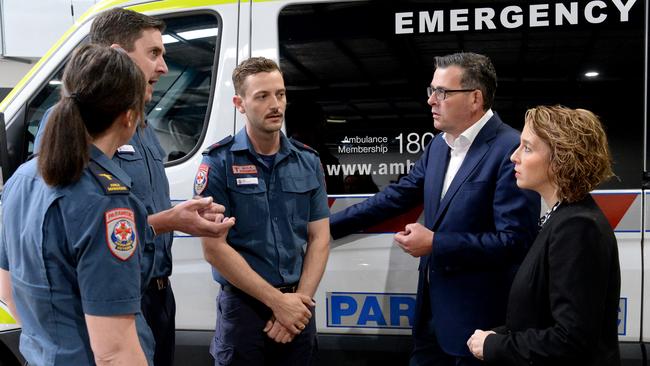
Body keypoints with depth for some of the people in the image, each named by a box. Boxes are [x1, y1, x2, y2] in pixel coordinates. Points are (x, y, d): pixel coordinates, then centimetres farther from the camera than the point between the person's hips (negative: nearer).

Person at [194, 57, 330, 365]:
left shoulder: (308, 161, 5)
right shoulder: (219, 163, -8)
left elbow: (319, 239, 5)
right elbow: (214, 248, -12)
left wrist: (300, 301, -8)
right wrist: (278, 301, -13)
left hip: (297, 308, 4)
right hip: (243, 306, -3)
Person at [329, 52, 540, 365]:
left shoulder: (512, 150, -19)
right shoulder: (439, 144, 8)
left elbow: (514, 241, -23)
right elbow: (397, 196, 14)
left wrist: (435, 244, -20)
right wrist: (328, 225, 11)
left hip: (479, 316, -8)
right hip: (433, 307, 8)